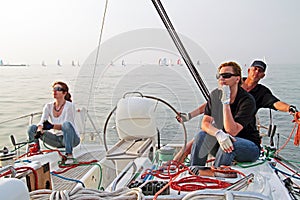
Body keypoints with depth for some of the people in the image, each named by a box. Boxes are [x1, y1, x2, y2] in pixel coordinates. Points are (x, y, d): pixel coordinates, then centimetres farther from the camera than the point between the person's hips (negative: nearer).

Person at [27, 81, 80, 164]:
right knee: (32, 128, -11)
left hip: (71, 139, -4)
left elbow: (67, 124, -22)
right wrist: (39, 130, -32)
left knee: (66, 124, -37)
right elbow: (42, 121, -10)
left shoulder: (69, 106, -13)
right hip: (56, 139, 5)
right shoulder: (48, 106, 1)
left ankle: (69, 155, -29)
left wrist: (52, 126, -38)